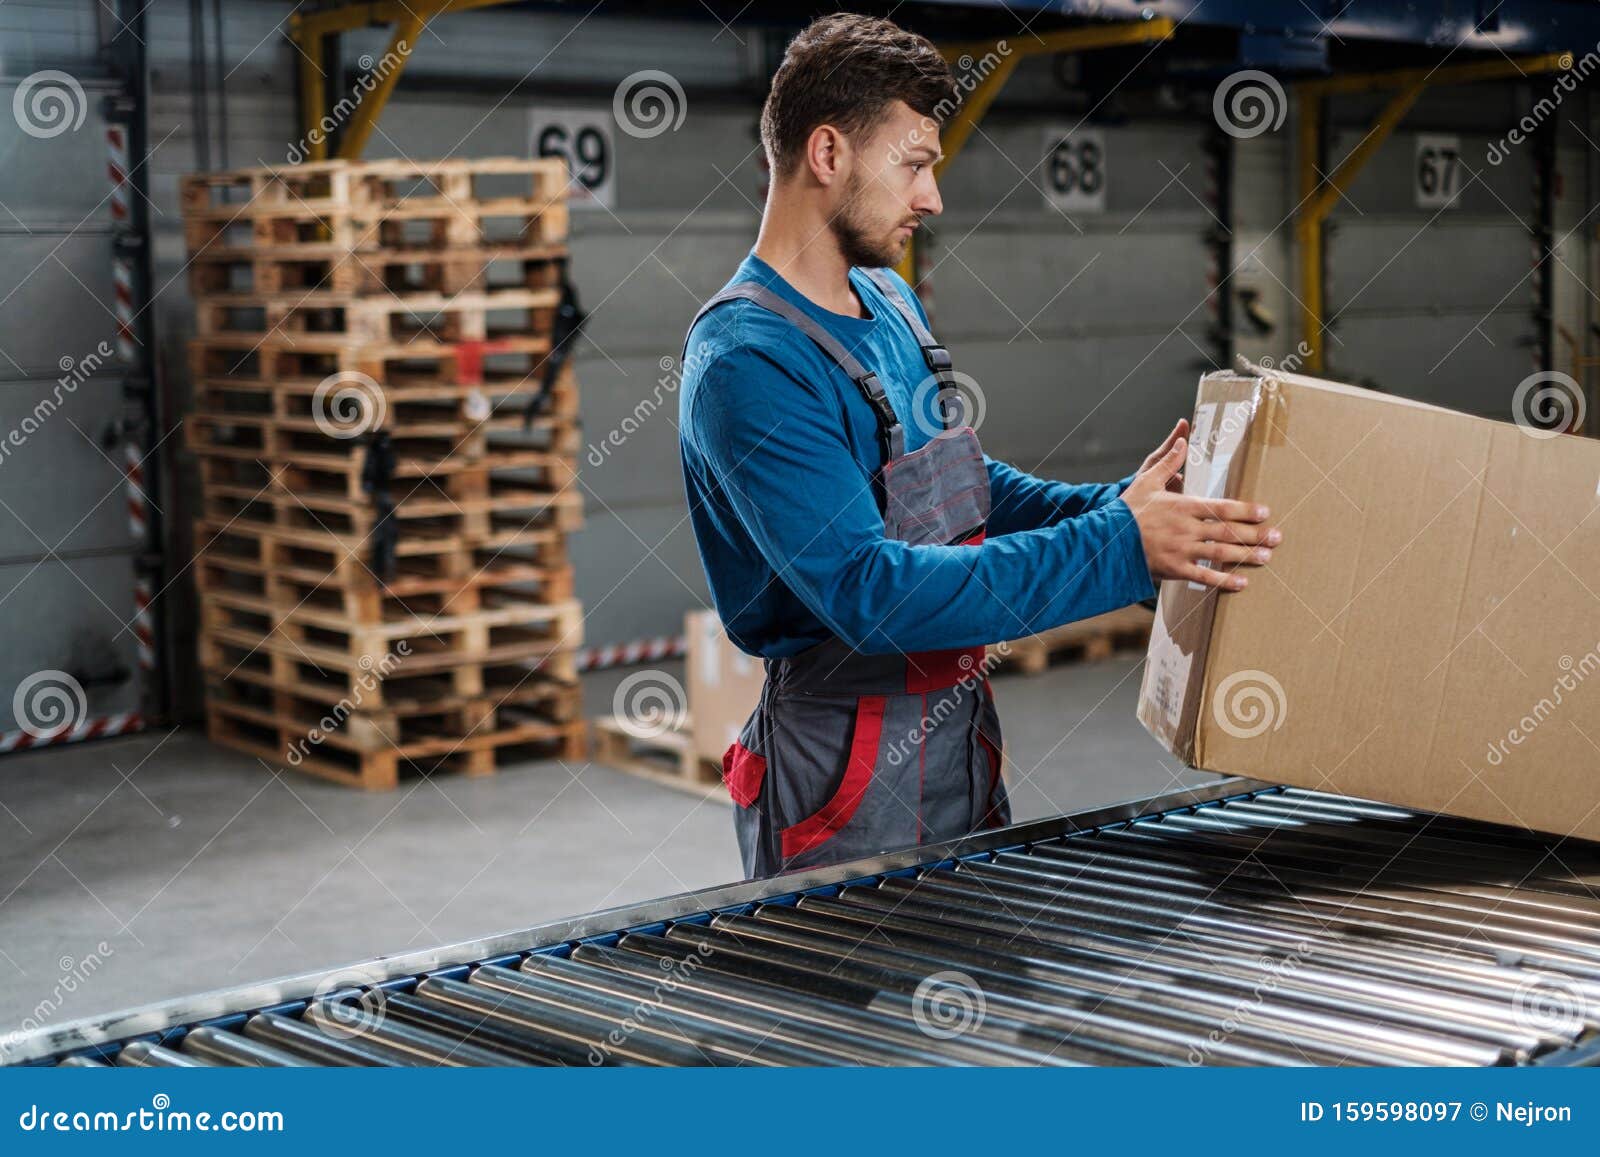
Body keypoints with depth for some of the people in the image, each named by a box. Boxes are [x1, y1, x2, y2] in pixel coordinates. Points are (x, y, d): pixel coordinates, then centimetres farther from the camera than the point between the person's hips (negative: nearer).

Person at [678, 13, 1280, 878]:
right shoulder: (746, 361, -21)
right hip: (848, 764, -9)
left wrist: (1117, 504, 3)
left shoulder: (892, 304, 9)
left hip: (962, 735, 9)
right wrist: (1120, 548, -28)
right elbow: (870, 592, -28)